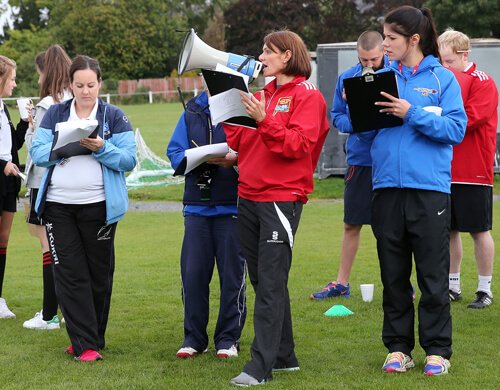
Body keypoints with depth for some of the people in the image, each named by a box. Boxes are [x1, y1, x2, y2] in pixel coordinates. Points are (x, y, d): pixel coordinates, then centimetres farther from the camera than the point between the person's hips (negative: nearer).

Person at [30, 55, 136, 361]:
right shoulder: (55, 114, 9)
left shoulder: (115, 116, 2)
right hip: (59, 206, 1)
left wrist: (101, 148, -21)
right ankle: (84, 345, -1)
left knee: (99, 273, 6)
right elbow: (38, 152, 0)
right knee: (69, 273, -3)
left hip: (99, 206, -1)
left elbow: (128, 160, -5)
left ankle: (93, 339, 20)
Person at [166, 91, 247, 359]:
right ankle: (194, 337, 15)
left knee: (232, 272, 4)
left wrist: (235, 159, -25)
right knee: (193, 272, 4)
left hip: (233, 206, -3)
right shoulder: (192, 112, 8)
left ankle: (228, 337, 15)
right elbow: (174, 152, 8)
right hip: (197, 204, 3)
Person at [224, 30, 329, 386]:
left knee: (270, 284, -9)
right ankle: (284, 355, 20)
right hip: (249, 197, 8)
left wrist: (264, 120, -23)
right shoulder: (261, 96, 16)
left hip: (281, 199, -8)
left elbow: (298, 145, -16)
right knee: (262, 281, 11)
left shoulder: (307, 97, -4)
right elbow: (242, 143, 16)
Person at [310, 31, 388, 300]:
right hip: (359, 159, 3)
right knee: (352, 224, 11)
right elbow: (336, 116, 8)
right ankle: (342, 283, 20)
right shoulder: (347, 78, 5)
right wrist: (354, 123, -12)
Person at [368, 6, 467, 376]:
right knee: (393, 275, 9)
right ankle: (399, 347, 18)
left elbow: (456, 129, -9)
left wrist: (412, 114, -17)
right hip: (387, 186, 3)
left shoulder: (442, 78, 0)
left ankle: (437, 350, 10)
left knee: (433, 276, 2)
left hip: (429, 188, -3)